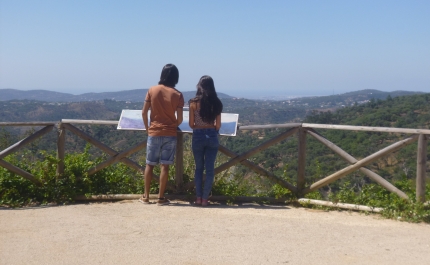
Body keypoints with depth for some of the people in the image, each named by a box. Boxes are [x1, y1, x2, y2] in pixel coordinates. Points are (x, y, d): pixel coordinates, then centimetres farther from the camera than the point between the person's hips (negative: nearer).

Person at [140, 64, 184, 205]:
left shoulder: (152, 90, -2)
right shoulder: (178, 95, -5)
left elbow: (144, 112, -2)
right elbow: (179, 119, -7)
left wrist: (147, 127, 12)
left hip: (154, 132, 1)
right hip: (170, 134, -1)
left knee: (149, 164, 11)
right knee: (165, 166, 3)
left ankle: (146, 196, 16)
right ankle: (161, 197, 7)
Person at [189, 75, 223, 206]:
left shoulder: (194, 102, -6)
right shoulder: (216, 103, 0)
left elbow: (191, 124, -1)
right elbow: (218, 125, 2)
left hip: (198, 136, -1)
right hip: (212, 136, 1)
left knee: (199, 168, 13)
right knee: (209, 169, 6)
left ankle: (198, 197, 14)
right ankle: (205, 198, 7)